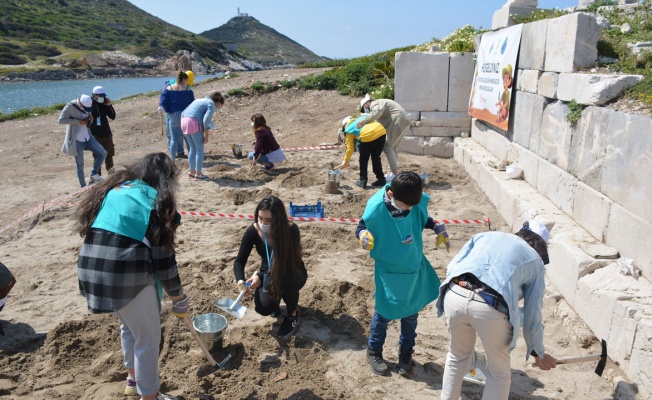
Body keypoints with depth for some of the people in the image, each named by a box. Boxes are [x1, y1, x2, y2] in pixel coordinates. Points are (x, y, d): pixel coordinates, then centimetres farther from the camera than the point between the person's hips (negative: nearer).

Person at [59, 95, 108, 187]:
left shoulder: (87, 106, 5)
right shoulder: (70, 107, -14)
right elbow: (61, 120, -20)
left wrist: (90, 118, -6)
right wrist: (78, 121, -25)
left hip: (87, 137, 6)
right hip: (76, 140, -6)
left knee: (103, 153, 0)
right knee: (80, 165, 1)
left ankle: (93, 174, 16)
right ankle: (84, 188, 12)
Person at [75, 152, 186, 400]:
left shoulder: (113, 189, 16)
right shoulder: (155, 200, -4)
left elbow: (98, 231, 17)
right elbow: (162, 256, -6)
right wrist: (178, 297, 3)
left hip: (90, 269, 8)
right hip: (126, 273, -8)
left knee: (129, 325, 30)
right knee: (148, 337, 12)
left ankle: (134, 379, 48)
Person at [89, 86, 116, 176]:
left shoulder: (104, 104, 4)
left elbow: (113, 117, 3)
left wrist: (109, 105, -8)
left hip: (107, 134, 4)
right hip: (96, 136, -4)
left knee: (109, 156, 10)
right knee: (98, 157, 4)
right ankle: (97, 176, 14)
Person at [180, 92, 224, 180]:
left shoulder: (199, 100, 27)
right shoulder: (212, 105, 2)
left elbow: (183, 113, 23)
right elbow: (206, 120, -13)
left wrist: (185, 129, 24)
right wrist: (206, 135, -7)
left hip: (184, 121, 8)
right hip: (194, 123, -8)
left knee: (192, 148, 18)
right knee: (200, 149, 3)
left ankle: (192, 172, 23)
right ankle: (198, 174, 6)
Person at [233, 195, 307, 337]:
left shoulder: (291, 230, -29)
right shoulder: (253, 231, -20)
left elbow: (286, 263, -30)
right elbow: (239, 261, -13)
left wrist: (260, 276, -42)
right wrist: (241, 280, -34)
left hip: (293, 273, -2)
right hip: (268, 275, 2)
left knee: (286, 281, -38)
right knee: (263, 308, -24)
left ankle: (292, 314, -7)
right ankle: (276, 298, 14)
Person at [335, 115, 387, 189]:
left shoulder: (349, 129, 21)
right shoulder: (361, 117, 34)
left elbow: (350, 149, 20)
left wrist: (345, 162, 30)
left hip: (368, 136, -5)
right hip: (382, 132, 5)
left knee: (363, 159, 18)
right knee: (376, 157, 22)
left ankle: (363, 181, 20)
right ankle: (381, 180, 26)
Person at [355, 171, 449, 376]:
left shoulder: (418, 201, -14)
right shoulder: (376, 208, -26)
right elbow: (361, 227, -12)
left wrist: (438, 227, -7)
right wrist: (363, 234, -34)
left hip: (415, 266, 4)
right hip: (388, 270, -4)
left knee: (411, 312, 15)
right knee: (384, 311, 8)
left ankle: (405, 353, 38)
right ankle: (374, 351, 34)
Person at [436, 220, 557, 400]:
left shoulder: (485, 235, 30)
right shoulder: (536, 261, 24)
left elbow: (452, 267, 19)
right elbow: (532, 313, 23)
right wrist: (538, 353, 36)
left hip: (454, 295, 3)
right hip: (490, 308, -3)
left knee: (457, 356, 31)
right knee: (499, 372, 24)